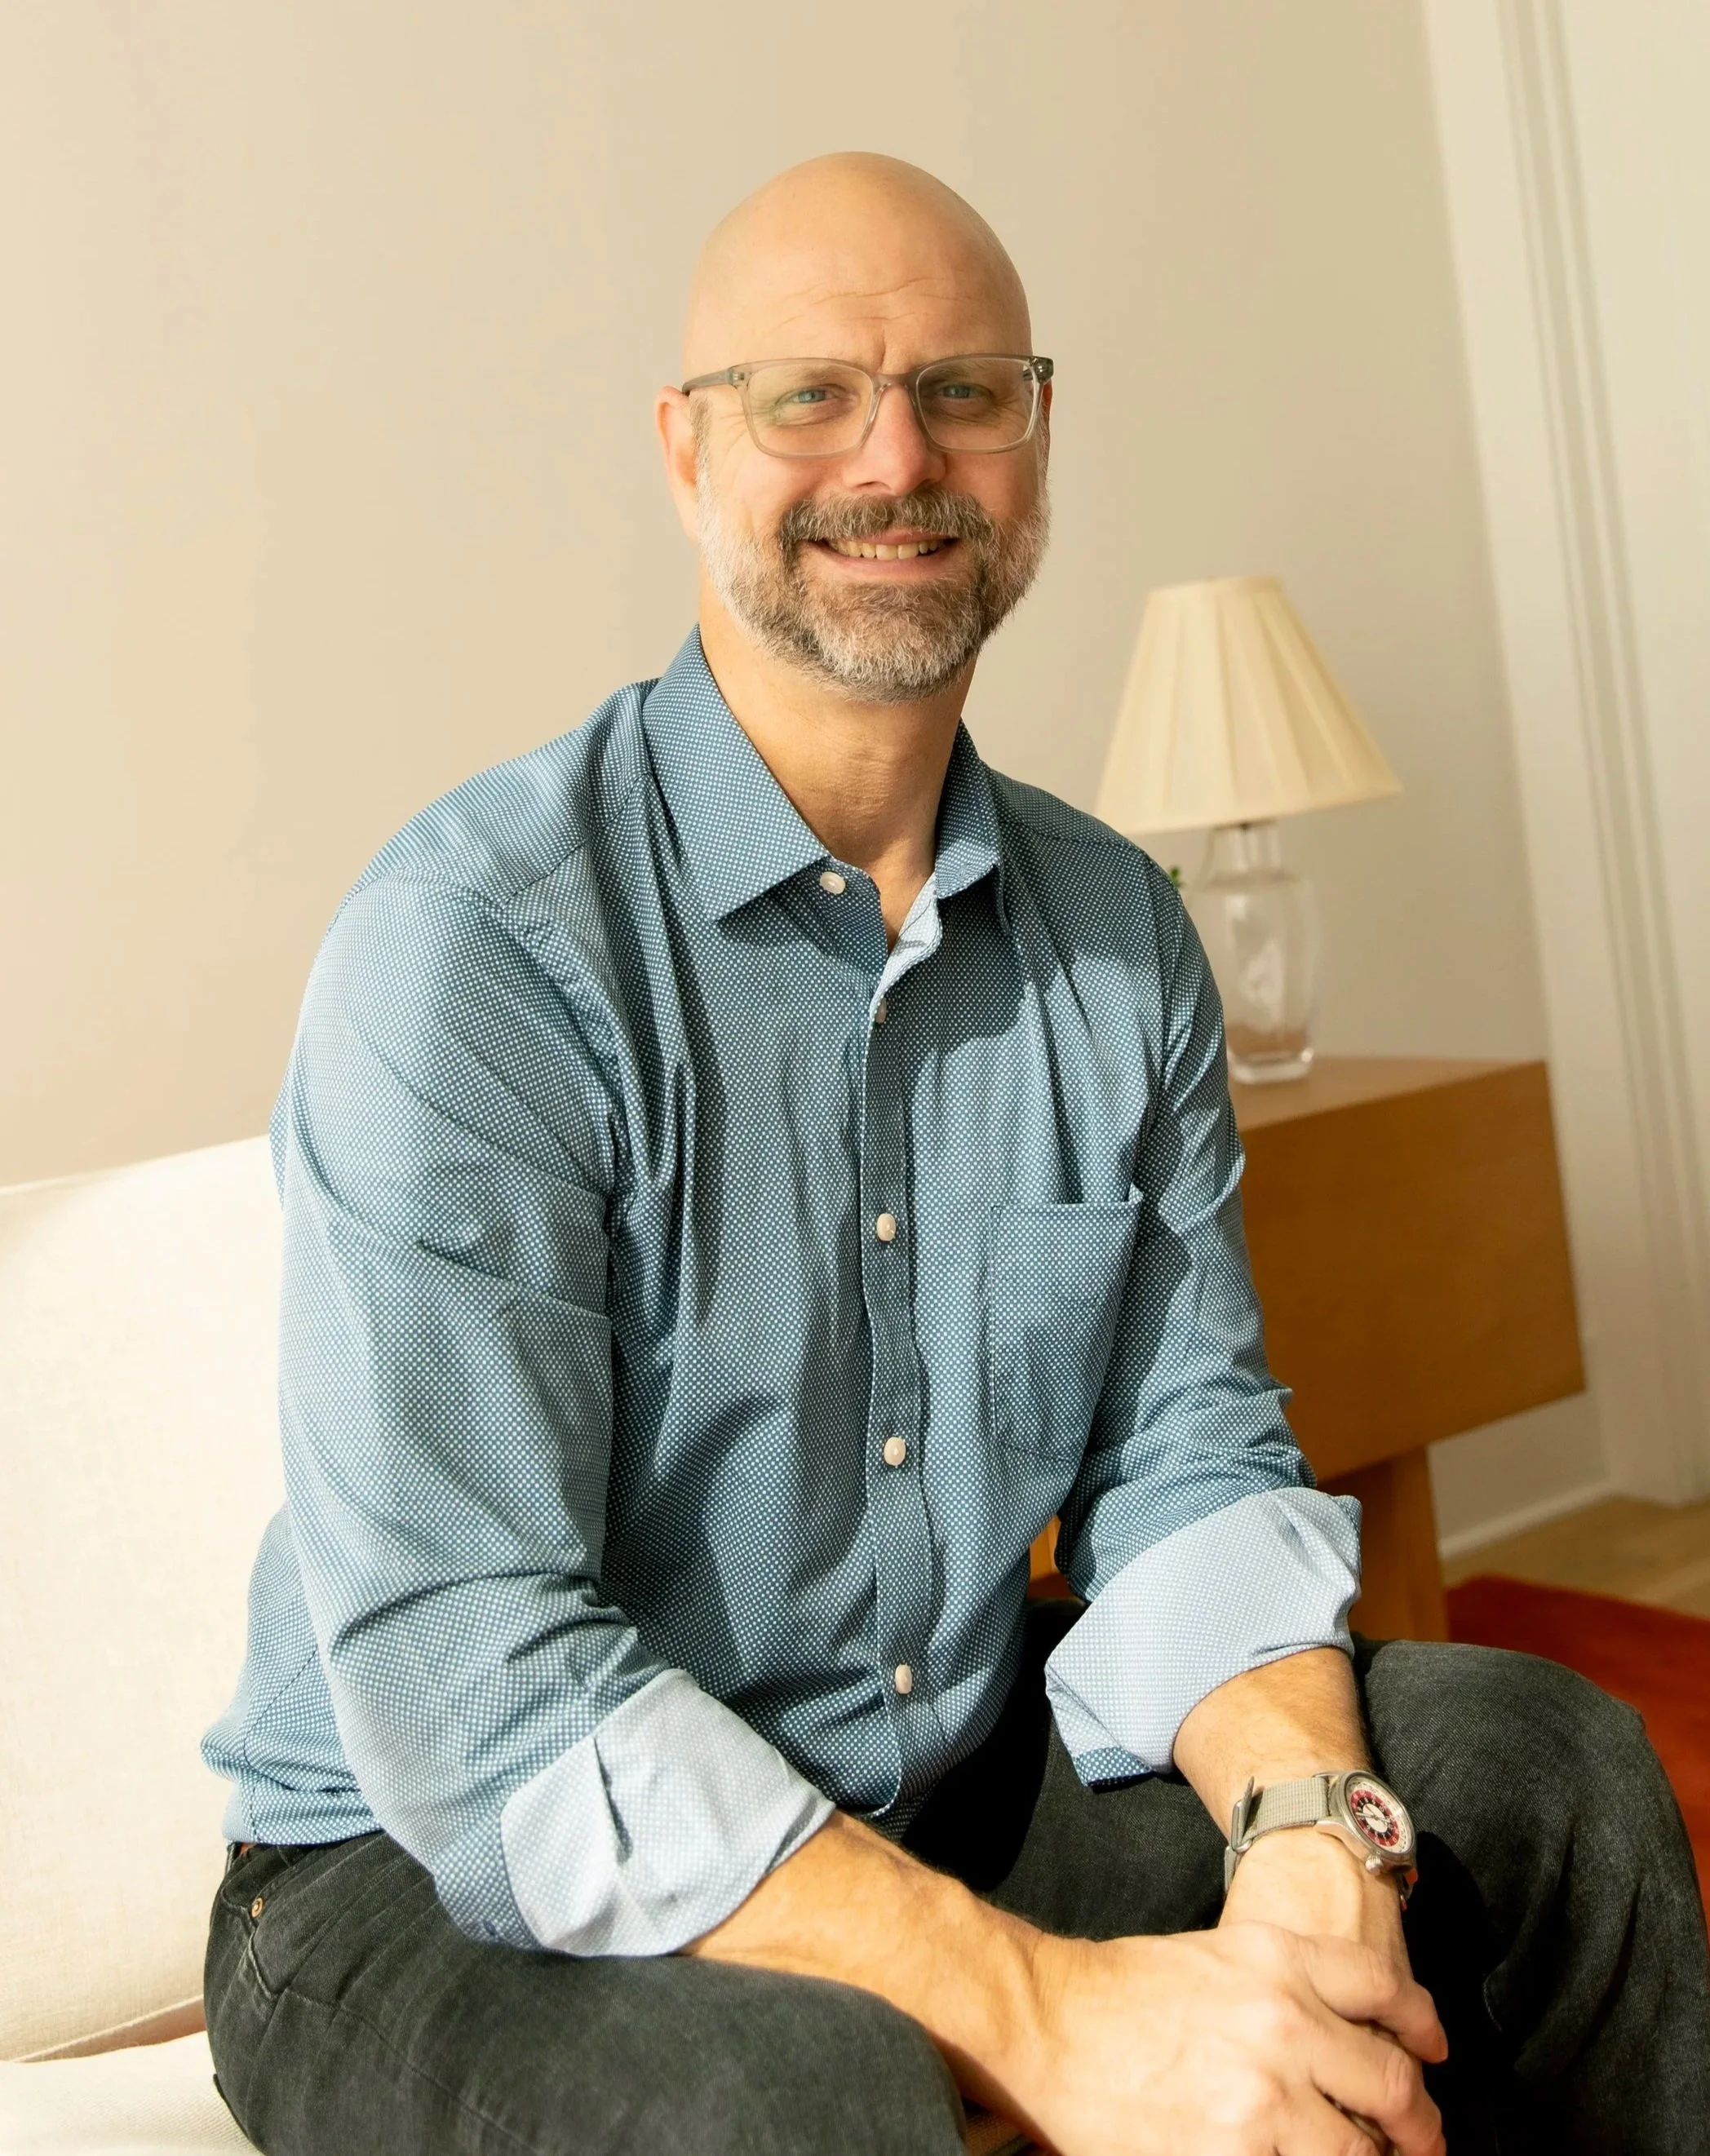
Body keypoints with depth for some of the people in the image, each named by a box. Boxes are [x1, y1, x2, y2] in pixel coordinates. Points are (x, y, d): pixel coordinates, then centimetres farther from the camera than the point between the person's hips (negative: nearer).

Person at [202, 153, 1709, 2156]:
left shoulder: (1120, 935, 2)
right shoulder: (473, 946, -20)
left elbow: (1187, 1459, 0)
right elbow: (471, 1689, -25)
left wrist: (1306, 1835, -21)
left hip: (959, 1797, 6)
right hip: (458, 1885, -6)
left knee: (1545, 1765, -1)